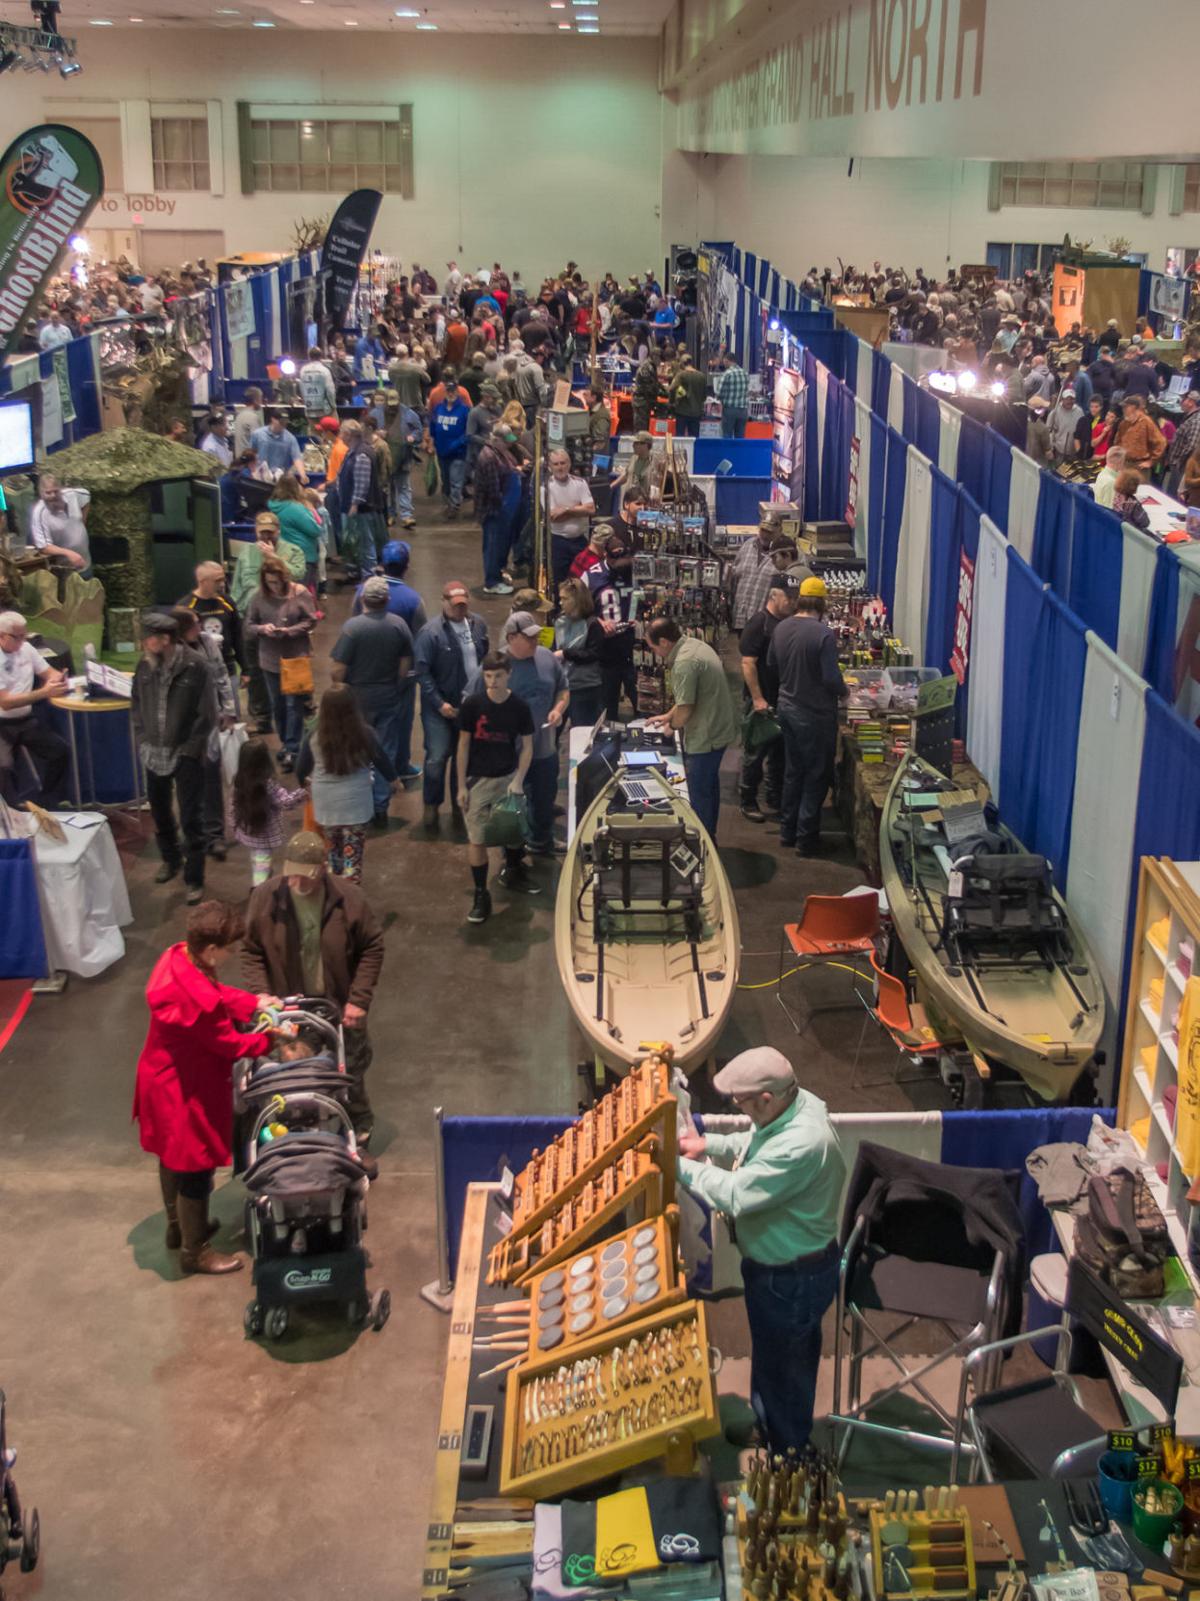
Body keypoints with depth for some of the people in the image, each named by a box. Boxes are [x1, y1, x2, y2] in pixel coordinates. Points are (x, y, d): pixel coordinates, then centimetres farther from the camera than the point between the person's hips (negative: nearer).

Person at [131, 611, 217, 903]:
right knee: (159, 812, 20)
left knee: (191, 819, -3)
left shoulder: (195, 667, -14)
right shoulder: (144, 666, 0)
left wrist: (190, 748, -12)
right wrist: (143, 740, 4)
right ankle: (170, 859, 43)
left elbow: (208, 713, -10)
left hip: (186, 756, -5)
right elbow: (136, 706, 12)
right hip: (154, 753, 5)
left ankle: (194, 879, 7)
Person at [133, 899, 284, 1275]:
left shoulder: (178, 956, -11)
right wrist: (271, 1037, -8)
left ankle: (178, 1228, 50)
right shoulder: (197, 998, -38)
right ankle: (194, 1252, 31)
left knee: (173, 1157, 28)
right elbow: (231, 1044, -22)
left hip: (164, 1077, 10)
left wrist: (254, 1003, 1)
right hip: (185, 1090, -10)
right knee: (195, 1168, 11)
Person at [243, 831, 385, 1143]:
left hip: (339, 1008, -1)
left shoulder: (349, 898, -19)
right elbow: (251, 952, -4)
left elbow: (372, 949, -8)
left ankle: (360, 1125, 43)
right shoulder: (265, 897, -16)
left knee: (349, 1071, 17)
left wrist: (359, 999, -12)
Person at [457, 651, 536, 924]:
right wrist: (461, 785, -6)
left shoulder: (519, 707, -9)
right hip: (478, 779, -2)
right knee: (477, 839, -2)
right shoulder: (472, 704, -12)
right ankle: (481, 895, 8)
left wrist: (518, 780, -12)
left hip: (508, 778, 2)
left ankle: (512, 872, 43)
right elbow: (463, 744, -6)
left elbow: (527, 745, -1)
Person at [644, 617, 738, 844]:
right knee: (710, 785, 23)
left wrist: (673, 725, -2)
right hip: (721, 727, 10)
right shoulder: (696, 645, 5)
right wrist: (667, 716, 16)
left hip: (705, 736, -10)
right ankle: (709, 837, 38)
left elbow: (685, 709, -22)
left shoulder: (684, 663, -26)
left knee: (699, 794, 5)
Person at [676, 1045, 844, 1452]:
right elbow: (758, 1147, 11)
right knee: (795, 1355, 30)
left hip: (789, 1279, -9)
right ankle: (768, 1423, 52)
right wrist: (709, 1143, -2)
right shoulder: (798, 1103, -10)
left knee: (779, 1367, 14)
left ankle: (785, 1457, 36)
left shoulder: (801, 1145, -39)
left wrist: (680, 1165, -23)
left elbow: (734, 1195, -35)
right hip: (793, 1266, 9)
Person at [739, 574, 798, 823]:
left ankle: (776, 802, 25)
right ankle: (748, 802, 13)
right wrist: (757, 699, -20)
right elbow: (748, 663, -17)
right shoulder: (760, 623, -14)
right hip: (763, 701, -7)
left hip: (784, 700, 7)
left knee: (780, 753, 14)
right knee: (756, 753, 2)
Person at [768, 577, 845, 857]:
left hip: (787, 706, 7)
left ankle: (787, 831, 28)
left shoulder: (781, 628, -2)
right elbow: (831, 678, -22)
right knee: (817, 776, 6)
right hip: (816, 713, -7)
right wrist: (843, 691, -2)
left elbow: (771, 664, 10)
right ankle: (806, 838, 10)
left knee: (793, 770, 19)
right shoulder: (823, 634, -22)